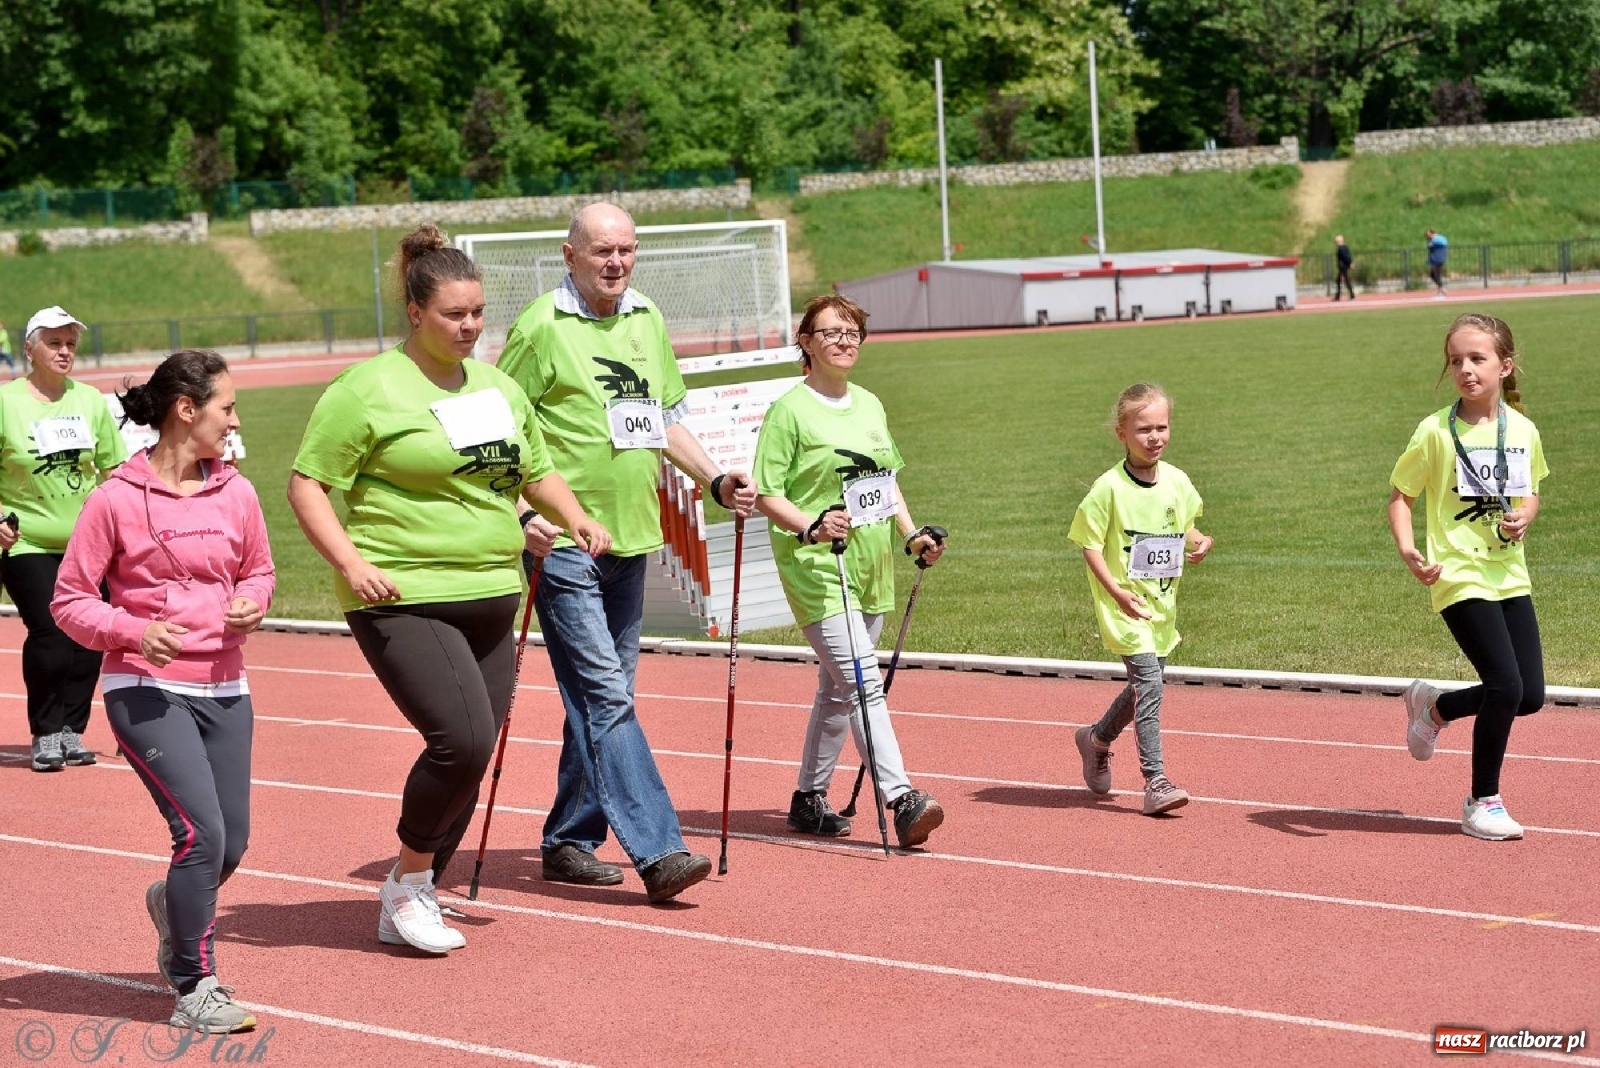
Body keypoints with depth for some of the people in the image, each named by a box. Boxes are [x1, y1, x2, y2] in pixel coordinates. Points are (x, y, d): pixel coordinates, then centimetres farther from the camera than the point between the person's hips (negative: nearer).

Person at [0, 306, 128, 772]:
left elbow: (113, 467, 14)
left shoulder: (90, 401, 7)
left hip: (88, 545, 4)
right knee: (49, 635, -11)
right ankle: (45, 734, 3)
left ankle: (71, 730, 13)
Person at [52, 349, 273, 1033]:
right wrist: (135, 631, -20)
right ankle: (194, 990, -2)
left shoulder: (235, 492, 6)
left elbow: (258, 570, 22)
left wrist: (252, 604, -1)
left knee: (231, 842, 6)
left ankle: (172, 904, 42)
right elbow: (69, 600, -4)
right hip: (147, 691, -5)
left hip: (224, 690, 5)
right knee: (202, 831, -16)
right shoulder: (116, 500, -8)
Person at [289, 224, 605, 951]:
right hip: (404, 600, -7)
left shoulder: (499, 388, 15)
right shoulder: (369, 389, -7)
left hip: (491, 601, 7)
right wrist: (350, 561, -19)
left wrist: (575, 519, 9)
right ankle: (409, 881, 2)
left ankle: (410, 905, 23)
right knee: (462, 740, -21)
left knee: (470, 756, 7)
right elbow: (306, 484, -6)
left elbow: (536, 470, 28)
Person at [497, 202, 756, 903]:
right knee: (606, 698, -11)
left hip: (631, 539, 7)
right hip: (565, 542, -7)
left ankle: (568, 843, 23)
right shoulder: (541, 327, -8)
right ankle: (657, 851, -15)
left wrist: (715, 481, 12)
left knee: (601, 699, 12)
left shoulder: (648, 321, 12)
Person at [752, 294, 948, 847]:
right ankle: (902, 801, -22)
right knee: (863, 683, -16)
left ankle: (809, 800, 23)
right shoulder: (789, 411, -7)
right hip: (818, 571, -7)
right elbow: (767, 495, -11)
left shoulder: (870, 405, 14)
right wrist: (813, 527, -26)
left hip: (871, 569, 8)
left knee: (839, 688, 13)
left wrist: (911, 534, 11)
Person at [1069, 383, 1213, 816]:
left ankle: (1097, 739, 43)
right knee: (1149, 682, -16)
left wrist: (1200, 542, -6)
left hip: (1163, 602, 7)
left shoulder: (1177, 482, 3)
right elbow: (1090, 545, -10)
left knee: (1148, 682, 17)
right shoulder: (1109, 488, -14)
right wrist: (1116, 591, -21)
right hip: (1125, 603, -7)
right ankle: (1155, 783, -15)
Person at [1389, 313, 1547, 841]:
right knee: (1506, 687, -14)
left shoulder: (1523, 430, 3)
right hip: (1460, 576, -5)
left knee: (1530, 694, 4)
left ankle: (1435, 706, 31)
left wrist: (1524, 517, -5)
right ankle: (1483, 802, 5)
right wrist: (1408, 549, -20)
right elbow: (1399, 496, -3)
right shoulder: (1436, 431, -9)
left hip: (1510, 576, 5)